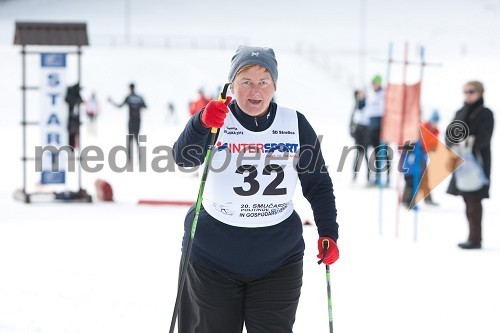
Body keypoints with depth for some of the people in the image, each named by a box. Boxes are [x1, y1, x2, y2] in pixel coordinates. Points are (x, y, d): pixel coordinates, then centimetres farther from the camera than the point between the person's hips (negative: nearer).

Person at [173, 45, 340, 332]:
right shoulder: (217, 120, -8)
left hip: (279, 262, 1)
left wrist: (328, 233, -3)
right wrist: (202, 124, -44)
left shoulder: (295, 124, -1)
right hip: (214, 257, -1)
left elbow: (318, 184, 6)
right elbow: (184, 158, -26)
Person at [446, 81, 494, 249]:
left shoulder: (486, 114, -4)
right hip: (462, 161, 7)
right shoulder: (460, 113, 15)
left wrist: (469, 143, -30)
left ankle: (475, 238, -8)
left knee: (474, 200, -9)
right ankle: (474, 236, 16)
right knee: (468, 200, 9)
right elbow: (450, 132, 5)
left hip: (478, 161, -7)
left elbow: (484, 137, -15)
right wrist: (454, 145, -15)